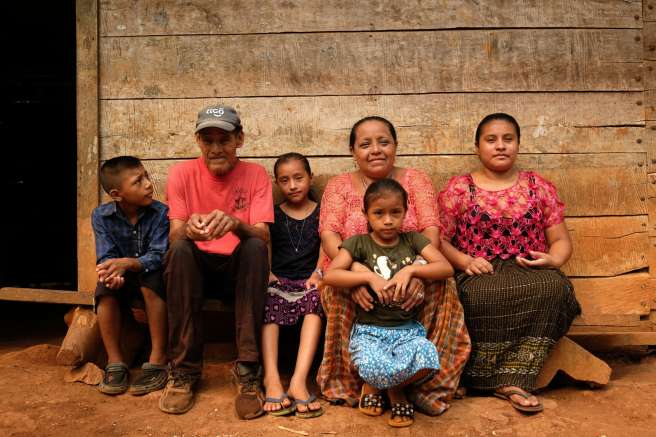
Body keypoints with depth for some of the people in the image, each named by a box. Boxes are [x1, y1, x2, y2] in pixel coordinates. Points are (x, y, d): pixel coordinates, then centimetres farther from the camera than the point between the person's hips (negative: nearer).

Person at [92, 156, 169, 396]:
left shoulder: (160, 212, -16)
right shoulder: (101, 216, -8)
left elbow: (158, 256, -24)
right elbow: (106, 257, -15)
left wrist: (127, 263, -42)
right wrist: (111, 271, -39)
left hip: (149, 276, -2)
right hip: (122, 279, 2)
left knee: (152, 278, -34)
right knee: (105, 287, -29)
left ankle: (158, 360, -27)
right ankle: (115, 362, -18)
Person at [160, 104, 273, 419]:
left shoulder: (255, 175, -4)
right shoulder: (182, 174, -3)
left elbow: (262, 235, -15)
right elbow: (174, 236, -11)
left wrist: (235, 223, -38)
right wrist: (188, 228, -36)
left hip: (238, 269, 0)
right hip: (197, 268, 1)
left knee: (255, 248, -31)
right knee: (179, 250, -30)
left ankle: (248, 370, -26)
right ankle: (184, 370, -21)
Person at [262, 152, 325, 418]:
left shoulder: (321, 212, 15)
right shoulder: (273, 215, 18)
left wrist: (318, 272, -14)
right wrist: (266, 272, -9)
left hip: (308, 280, -1)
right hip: (279, 280, 1)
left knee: (316, 298, -34)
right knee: (269, 300, -33)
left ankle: (299, 379, -42)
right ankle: (272, 378, -41)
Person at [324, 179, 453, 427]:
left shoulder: (413, 240, 8)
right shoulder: (358, 243, 1)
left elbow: (446, 268, -3)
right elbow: (330, 275, -11)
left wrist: (410, 270, -17)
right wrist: (370, 277, -20)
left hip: (408, 328, 2)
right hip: (369, 329, -1)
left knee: (426, 362, -31)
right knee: (375, 369, -34)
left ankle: (396, 388, 8)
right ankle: (373, 384, 10)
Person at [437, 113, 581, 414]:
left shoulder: (538, 186, 15)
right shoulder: (458, 188, 8)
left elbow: (561, 239, 14)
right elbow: (440, 239, 4)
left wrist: (553, 259, -8)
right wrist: (465, 261, -14)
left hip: (530, 272, 2)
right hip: (479, 275, -2)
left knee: (553, 286, -32)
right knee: (485, 296, -36)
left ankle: (512, 380, -25)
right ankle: (512, 381, -14)